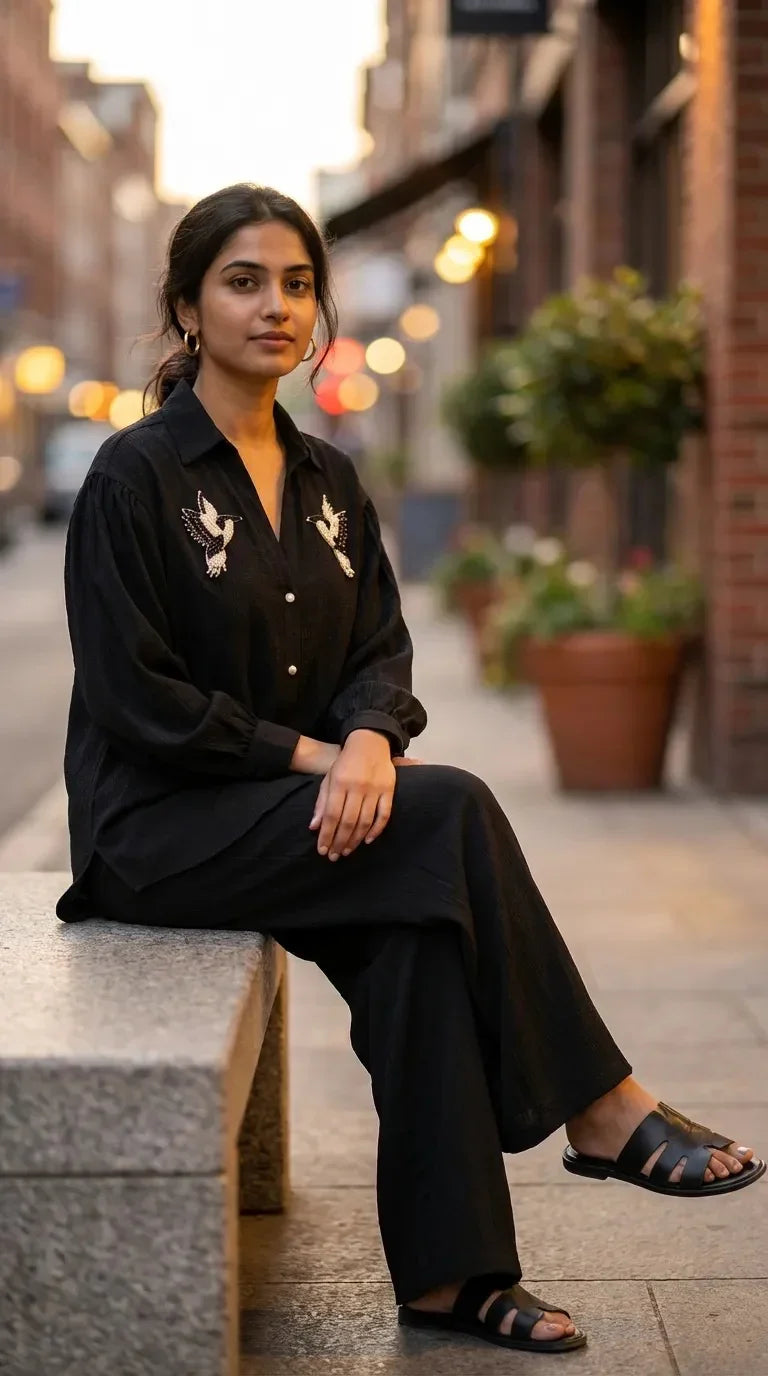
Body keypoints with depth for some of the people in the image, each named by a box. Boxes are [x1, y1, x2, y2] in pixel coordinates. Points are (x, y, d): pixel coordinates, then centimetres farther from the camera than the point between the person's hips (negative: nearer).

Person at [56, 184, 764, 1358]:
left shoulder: (327, 481, 12)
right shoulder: (137, 477, -8)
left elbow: (381, 649, 8)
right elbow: (136, 699, -12)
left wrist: (369, 740, -15)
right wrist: (306, 753, -16)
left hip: (303, 814, 6)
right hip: (158, 827, -6)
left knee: (419, 934, -26)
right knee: (451, 813, -25)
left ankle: (446, 1273, -22)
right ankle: (598, 1108, -14)